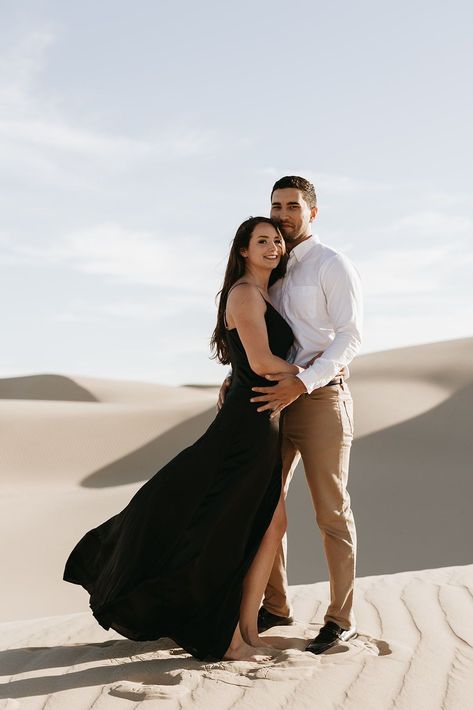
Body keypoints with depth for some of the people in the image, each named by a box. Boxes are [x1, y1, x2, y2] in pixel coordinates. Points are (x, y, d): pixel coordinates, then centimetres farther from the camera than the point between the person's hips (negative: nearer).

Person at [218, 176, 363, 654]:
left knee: (331, 512, 1)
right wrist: (235, 377, 1)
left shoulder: (332, 266, -8)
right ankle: (275, 605, 24)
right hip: (278, 401, 7)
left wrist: (301, 384, -27)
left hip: (321, 401, -7)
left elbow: (350, 336, -16)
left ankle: (341, 618, 12)